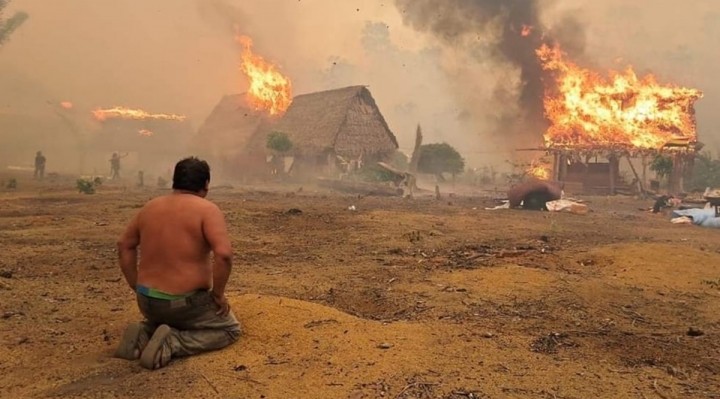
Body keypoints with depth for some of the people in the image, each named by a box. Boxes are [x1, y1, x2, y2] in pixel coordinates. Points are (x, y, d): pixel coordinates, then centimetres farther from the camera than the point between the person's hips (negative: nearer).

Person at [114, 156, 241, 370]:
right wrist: (218, 294, -12)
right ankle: (171, 343, -8)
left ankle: (144, 333, 4)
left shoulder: (150, 207, 7)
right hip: (185, 302, -6)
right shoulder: (207, 209, -14)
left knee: (166, 320, 37)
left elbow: (124, 246, 15)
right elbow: (224, 254, -25)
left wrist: (137, 288, 17)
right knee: (231, 329, 14)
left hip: (148, 301, 7)